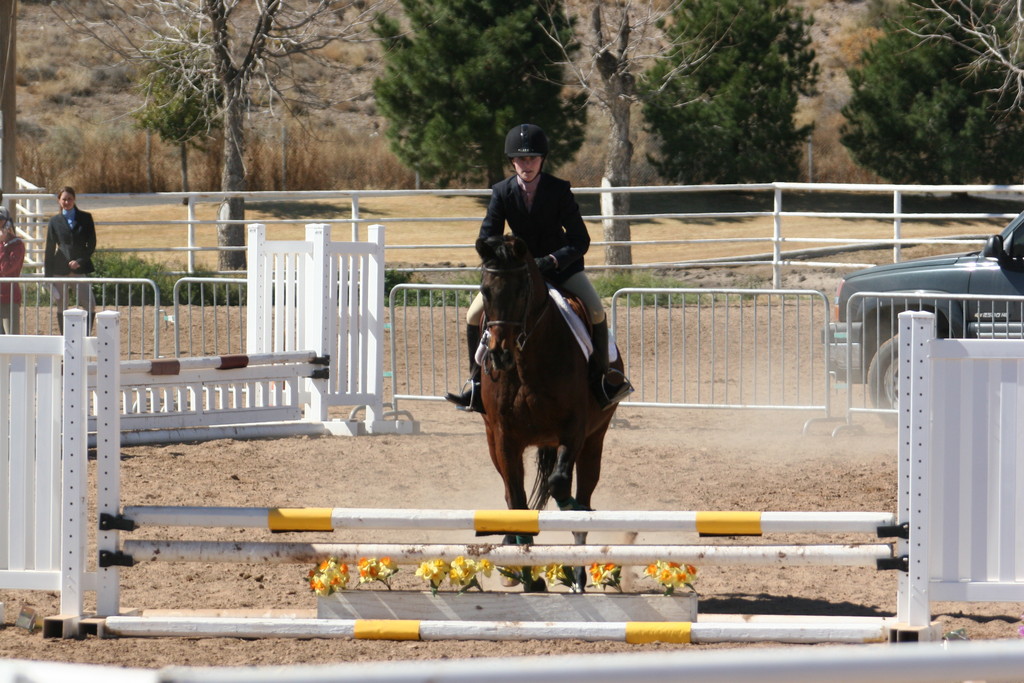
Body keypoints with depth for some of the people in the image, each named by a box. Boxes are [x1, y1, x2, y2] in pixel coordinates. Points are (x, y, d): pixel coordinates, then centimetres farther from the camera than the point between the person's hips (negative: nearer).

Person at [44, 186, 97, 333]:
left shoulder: (85, 218, 6)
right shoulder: (55, 221, 7)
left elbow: (92, 244, 4)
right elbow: (49, 249, 7)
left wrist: (80, 261, -10)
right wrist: (48, 276, 2)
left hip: (80, 267, -1)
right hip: (60, 268, 1)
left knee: (90, 304, -11)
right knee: (61, 306, 2)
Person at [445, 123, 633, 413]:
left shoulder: (559, 190, -16)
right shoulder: (502, 192, -10)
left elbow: (580, 240, -17)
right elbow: (487, 240, -8)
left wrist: (551, 261, -33)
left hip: (560, 265, -2)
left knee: (595, 310, -25)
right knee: (475, 315, -13)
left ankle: (601, 378, -5)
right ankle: (476, 384, 1)